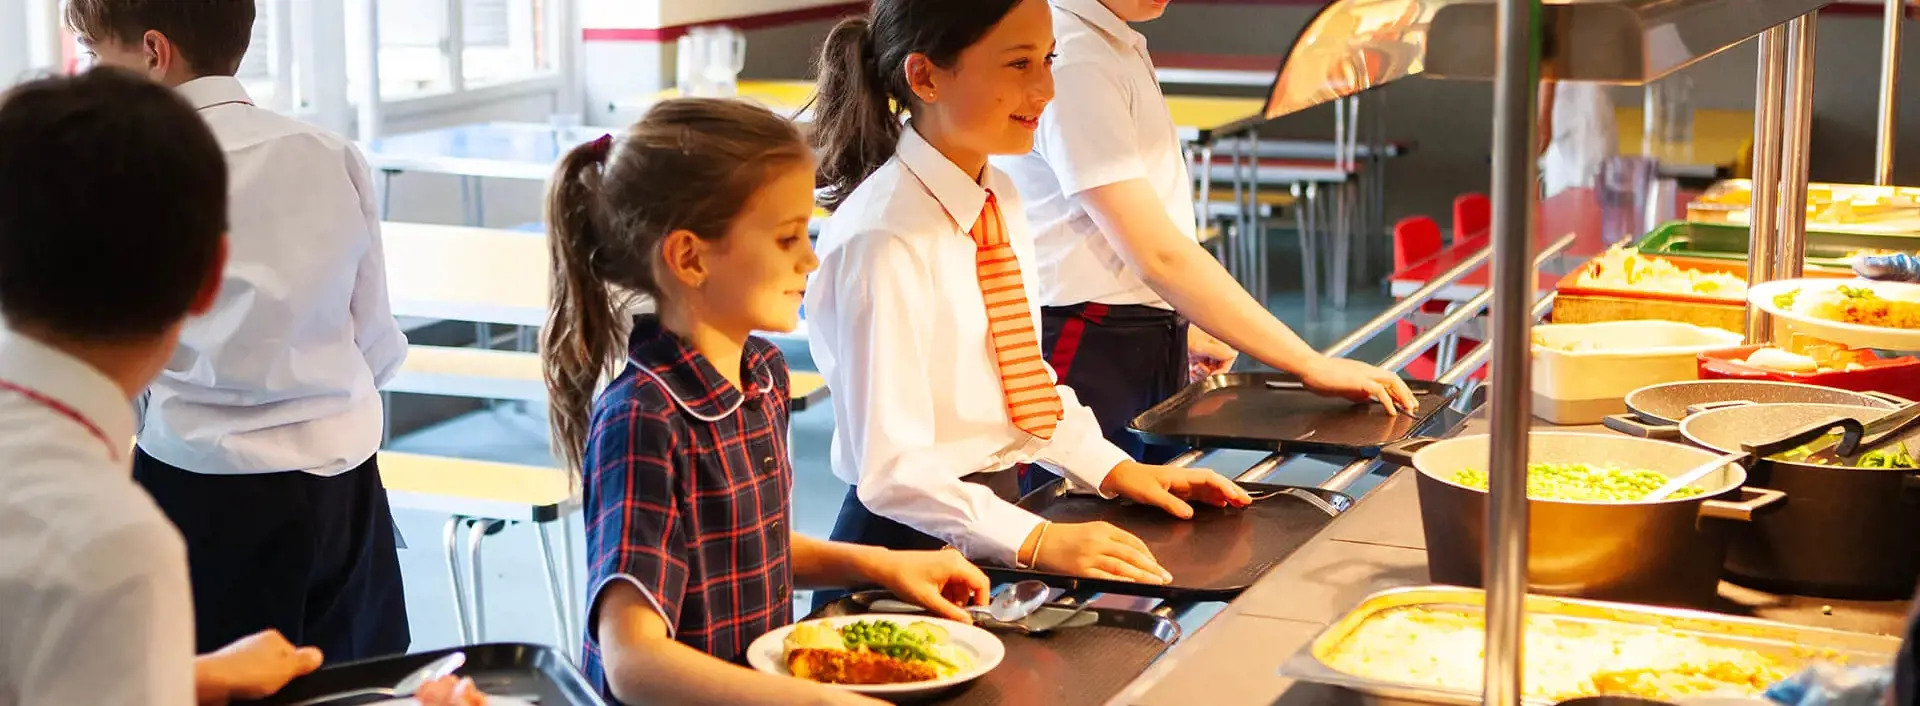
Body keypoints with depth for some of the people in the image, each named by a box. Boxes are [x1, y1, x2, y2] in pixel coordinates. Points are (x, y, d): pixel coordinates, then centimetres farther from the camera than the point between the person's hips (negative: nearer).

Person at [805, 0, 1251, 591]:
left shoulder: (1001, 200, 6)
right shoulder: (884, 237, -19)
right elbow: (889, 467, -21)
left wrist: (1112, 468, 7)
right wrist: (1036, 540, -27)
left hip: (992, 516, 7)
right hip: (911, 543, -7)